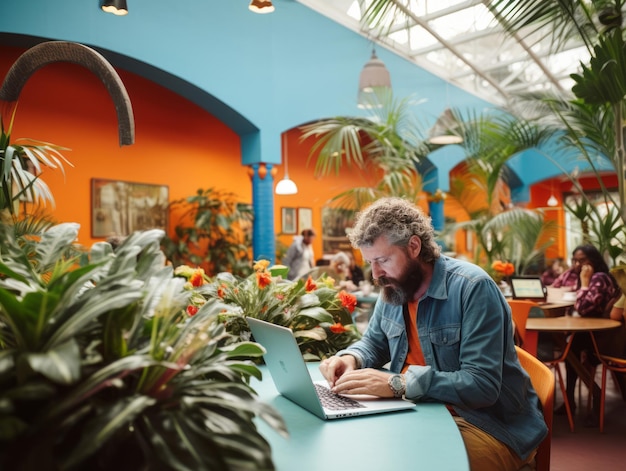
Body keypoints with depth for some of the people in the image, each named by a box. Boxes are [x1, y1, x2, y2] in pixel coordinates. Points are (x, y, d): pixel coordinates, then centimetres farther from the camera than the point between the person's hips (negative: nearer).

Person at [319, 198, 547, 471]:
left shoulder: (473, 288, -21)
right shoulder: (393, 290, 2)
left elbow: (483, 385, -28)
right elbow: (373, 344, 17)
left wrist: (397, 384, -35)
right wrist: (351, 359, -7)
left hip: (488, 425, -6)